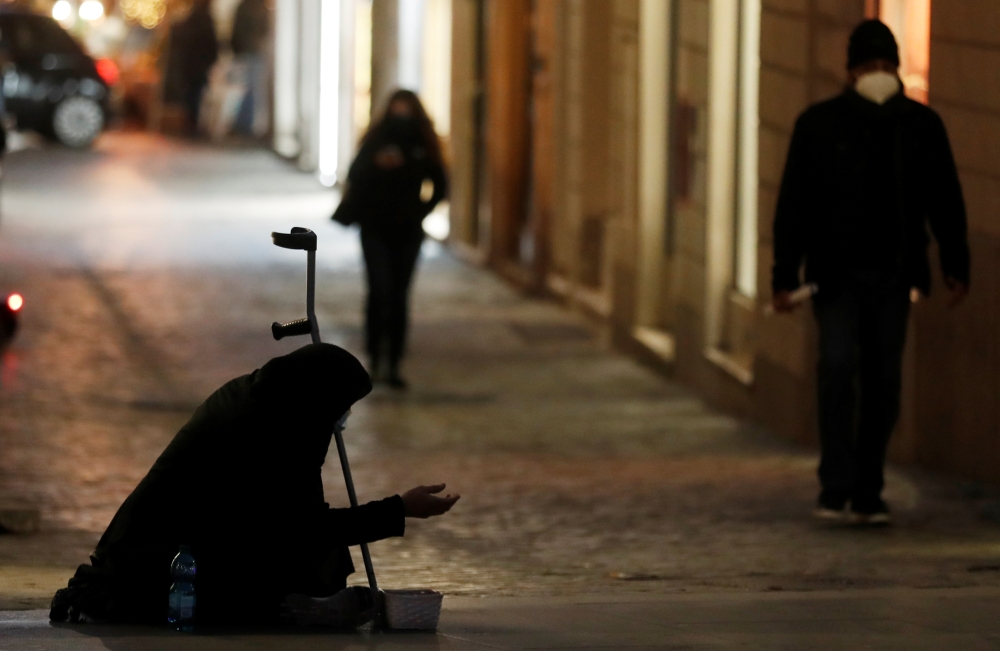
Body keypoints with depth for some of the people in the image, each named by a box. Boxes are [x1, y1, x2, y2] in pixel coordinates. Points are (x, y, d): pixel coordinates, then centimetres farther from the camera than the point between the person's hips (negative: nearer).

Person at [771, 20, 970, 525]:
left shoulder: (921, 126, 6)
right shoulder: (820, 124, 0)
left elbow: (945, 200, 12)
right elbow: (793, 204, 0)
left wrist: (956, 266, 7)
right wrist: (785, 276, -4)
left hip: (893, 275, 2)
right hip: (836, 274, -2)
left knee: (883, 380, 2)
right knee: (838, 367, -17)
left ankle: (867, 494, 9)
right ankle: (835, 489, -16)